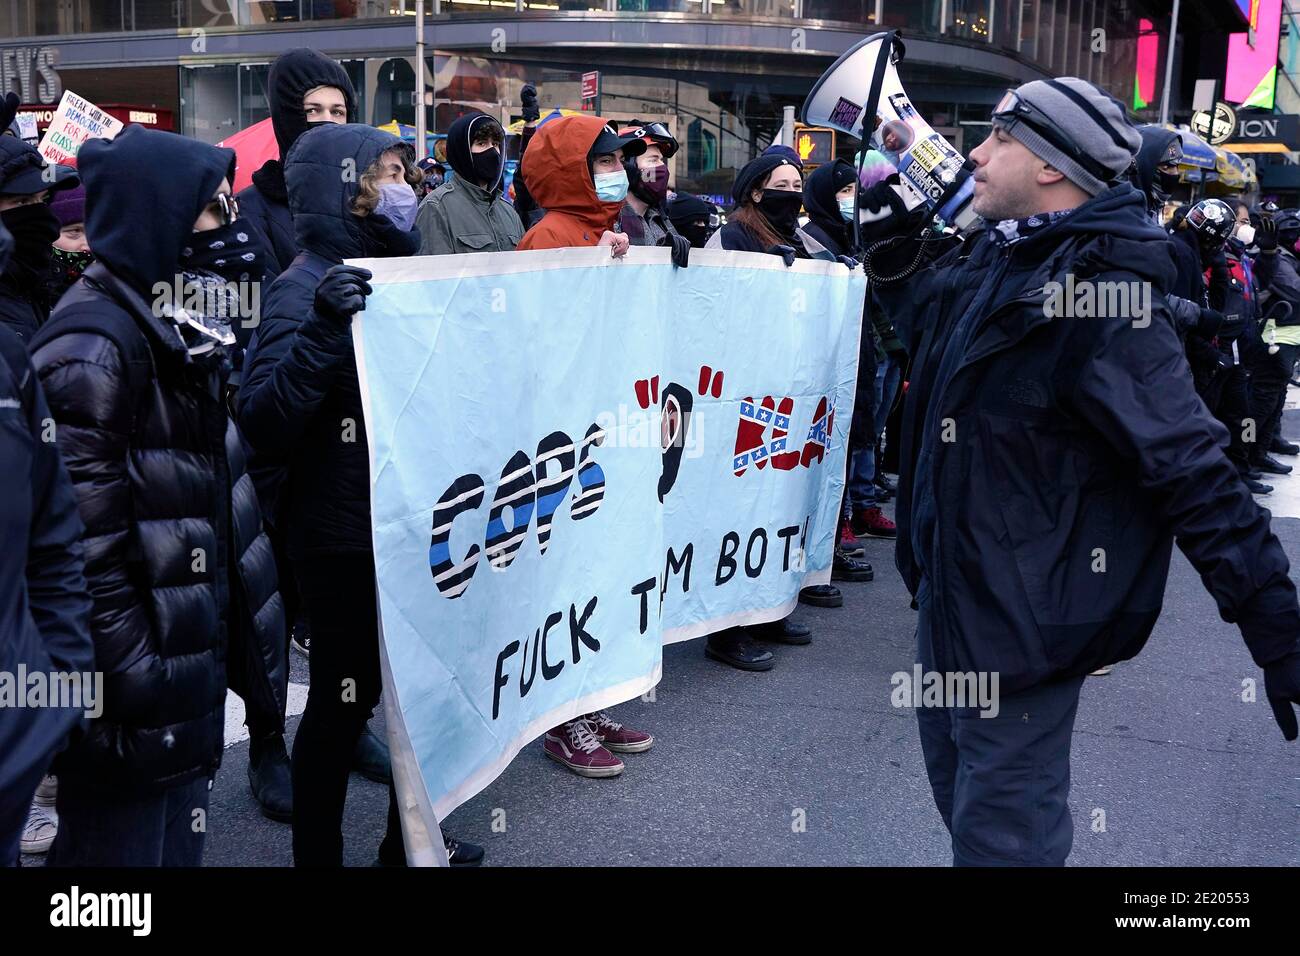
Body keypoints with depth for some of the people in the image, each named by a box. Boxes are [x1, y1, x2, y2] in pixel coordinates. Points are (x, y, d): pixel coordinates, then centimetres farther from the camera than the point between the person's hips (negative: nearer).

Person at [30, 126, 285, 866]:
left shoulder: (175, 320, 9)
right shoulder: (93, 347, -22)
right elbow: (85, 535, -24)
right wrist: (128, 673, -22)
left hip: (192, 645, 9)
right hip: (144, 670, -9)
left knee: (180, 829, 22)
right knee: (126, 837, 7)